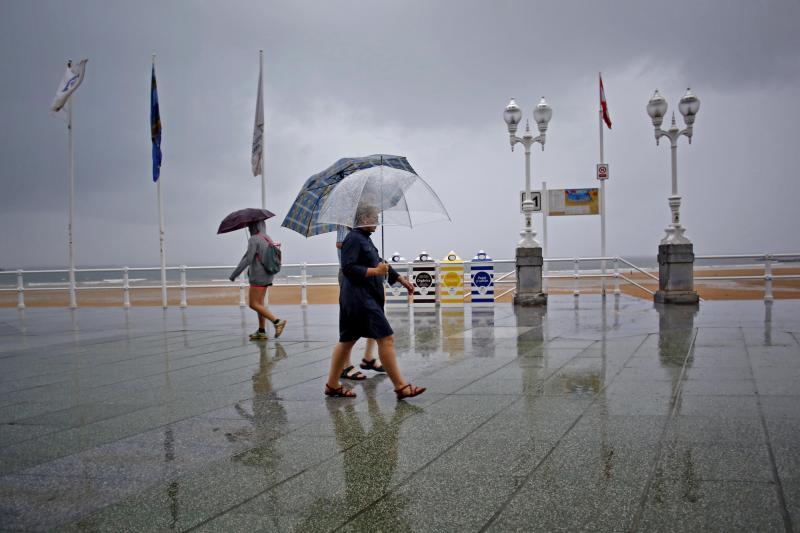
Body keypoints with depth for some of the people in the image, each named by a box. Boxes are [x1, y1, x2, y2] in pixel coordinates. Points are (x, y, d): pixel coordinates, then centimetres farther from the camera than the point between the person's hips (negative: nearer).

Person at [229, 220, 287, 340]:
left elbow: (248, 259, -19)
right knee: (259, 303, 13)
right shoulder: (267, 238, 12)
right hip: (266, 276, 9)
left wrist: (234, 274, -14)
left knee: (254, 304, -5)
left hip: (258, 276, -9)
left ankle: (277, 321, -14)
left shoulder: (254, 239, -14)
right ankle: (262, 332, 13)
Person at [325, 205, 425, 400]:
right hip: (359, 298, -11)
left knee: (347, 341, 14)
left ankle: (332, 385, 21)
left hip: (366, 297, 11)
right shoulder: (353, 239, -13)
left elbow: (380, 264, 24)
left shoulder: (364, 239, 17)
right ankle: (400, 386, -2)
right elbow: (348, 268, -22)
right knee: (386, 338, -8)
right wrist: (375, 271, -18)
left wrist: (402, 279, 23)